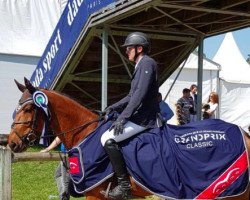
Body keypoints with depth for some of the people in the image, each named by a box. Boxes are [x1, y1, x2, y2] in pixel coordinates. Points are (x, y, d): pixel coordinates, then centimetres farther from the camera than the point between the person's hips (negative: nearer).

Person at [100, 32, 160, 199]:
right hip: (141, 116, 11)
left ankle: (124, 185, -16)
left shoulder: (147, 63, -11)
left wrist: (123, 117, -27)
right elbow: (132, 95, 24)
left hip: (144, 119, -11)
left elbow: (140, 94, -23)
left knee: (107, 139, -19)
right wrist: (114, 107, 13)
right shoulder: (141, 66, 20)